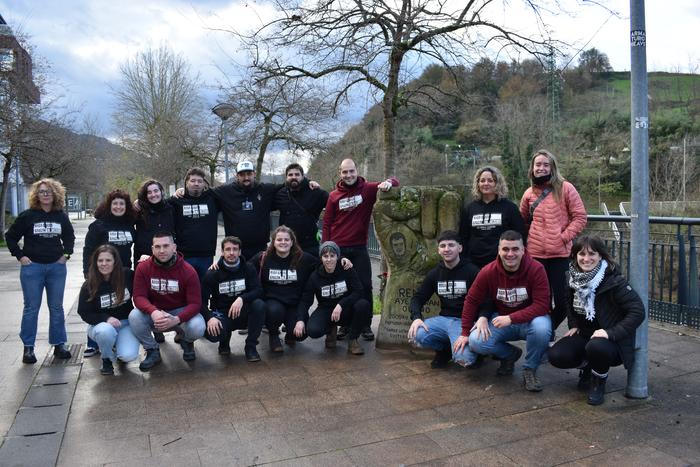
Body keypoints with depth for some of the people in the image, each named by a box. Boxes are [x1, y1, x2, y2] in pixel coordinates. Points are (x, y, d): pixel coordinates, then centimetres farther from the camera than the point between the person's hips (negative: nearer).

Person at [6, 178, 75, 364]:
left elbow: (69, 237, 19)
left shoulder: (61, 216, 5)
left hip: (56, 267, 3)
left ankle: (59, 345, 17)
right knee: (31, 308, 3)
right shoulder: (27, 215, -4)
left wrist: (66, 254, 7)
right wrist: (20, 256, -4)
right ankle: (28, 347, 12)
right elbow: (10, 236, 3)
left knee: (56, 307, 8)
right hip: (32, 267, -2)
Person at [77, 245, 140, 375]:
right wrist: (107, 319, -24)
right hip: (101, 324, 0)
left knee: (129, 355, -25)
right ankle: (107, 359, -4)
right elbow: (84, 313, -9)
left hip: (126, 323, 0)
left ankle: (117, 346, 15)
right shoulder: (88, 286, -10)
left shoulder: (127, 275, -9)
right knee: (106, 331, -39)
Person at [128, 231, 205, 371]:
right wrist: (153, 312, -38)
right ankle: (152, 351, -2)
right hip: (153, 312, 2)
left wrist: (176, 320, -37)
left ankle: (187, 343, 11)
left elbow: (195, 303, -18)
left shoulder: (188, 271, -16)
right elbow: (139, 296, -15)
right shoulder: (143, 268, -11)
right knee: (134, 317, -29)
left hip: (180, 312, -2)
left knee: (198, 328, -30)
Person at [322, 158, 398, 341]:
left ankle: (366, 326, 14)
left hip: (359, 249, 0)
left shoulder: (368, 189, 1)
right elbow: (327, 224, 6)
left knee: (365, 286, 2)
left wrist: (388, 182, -24)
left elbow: (395, 182, 1)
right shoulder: (333, 196, 4)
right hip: (338, 249, 1)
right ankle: (344, 325, 18)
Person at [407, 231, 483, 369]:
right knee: (416, 335, -25)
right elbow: (418, 297, 10)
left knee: (463, 359, -29)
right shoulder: (434, 273, 9)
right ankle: (444, 349, 8)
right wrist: (416, 318, -10)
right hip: (444, 319, 4)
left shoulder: (472, 271, -7)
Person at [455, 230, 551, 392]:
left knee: (541, 327, -37)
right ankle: (510, 354, 11)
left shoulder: (536, 269, -20)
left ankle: (530, 370, -7)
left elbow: (542, 305, -23)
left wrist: (510, 318, -32)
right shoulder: (488, 271, -14)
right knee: (476, 342, -23)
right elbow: (471, 300, -4)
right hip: (500, 320, 2)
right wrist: (465, 333, -4)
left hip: (530, 319, -2)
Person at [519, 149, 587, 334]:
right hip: (535, 254, 2)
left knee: (562, 301, -1)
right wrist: (529, 238, 11)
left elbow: (580, 217, -3)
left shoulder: (565, 188, -1)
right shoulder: (529, 193, 9)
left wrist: (564, 237, -11)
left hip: (560, 253, -2)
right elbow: (523, 220, 23)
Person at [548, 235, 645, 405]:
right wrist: (573, 325, 5)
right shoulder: (573, 278, -1)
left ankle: (599, 382, -4)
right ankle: (587, 367, 15)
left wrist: (611, 332, -29)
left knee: (596, 346, -39)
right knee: (556, 356, -19)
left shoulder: (614, 281, -19)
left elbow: (638, 311, -22)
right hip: (584, 335, 5)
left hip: (613, 341, -5)